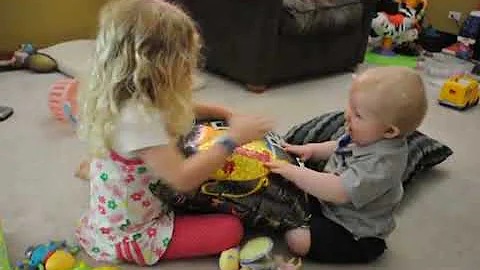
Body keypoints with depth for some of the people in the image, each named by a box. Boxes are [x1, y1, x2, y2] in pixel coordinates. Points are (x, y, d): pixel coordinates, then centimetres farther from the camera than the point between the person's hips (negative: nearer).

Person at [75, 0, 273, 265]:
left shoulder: (133, 100, -6)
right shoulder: (137, 118, -35)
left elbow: (176, 111, 12)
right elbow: (182, 179, -37)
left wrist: (222, 112, -1)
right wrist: (233, 138, -29)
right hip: (129, 236, -9)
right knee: (232, 230, -6)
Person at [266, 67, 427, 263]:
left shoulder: (380, 163, -36)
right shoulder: (369, 137, -7)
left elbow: (339, 191, -41)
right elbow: (339, 149, 14)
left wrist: (294, 173, -35)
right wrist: (310, 149, -2)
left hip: (355, 232, -8)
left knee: (296, 240, -18)